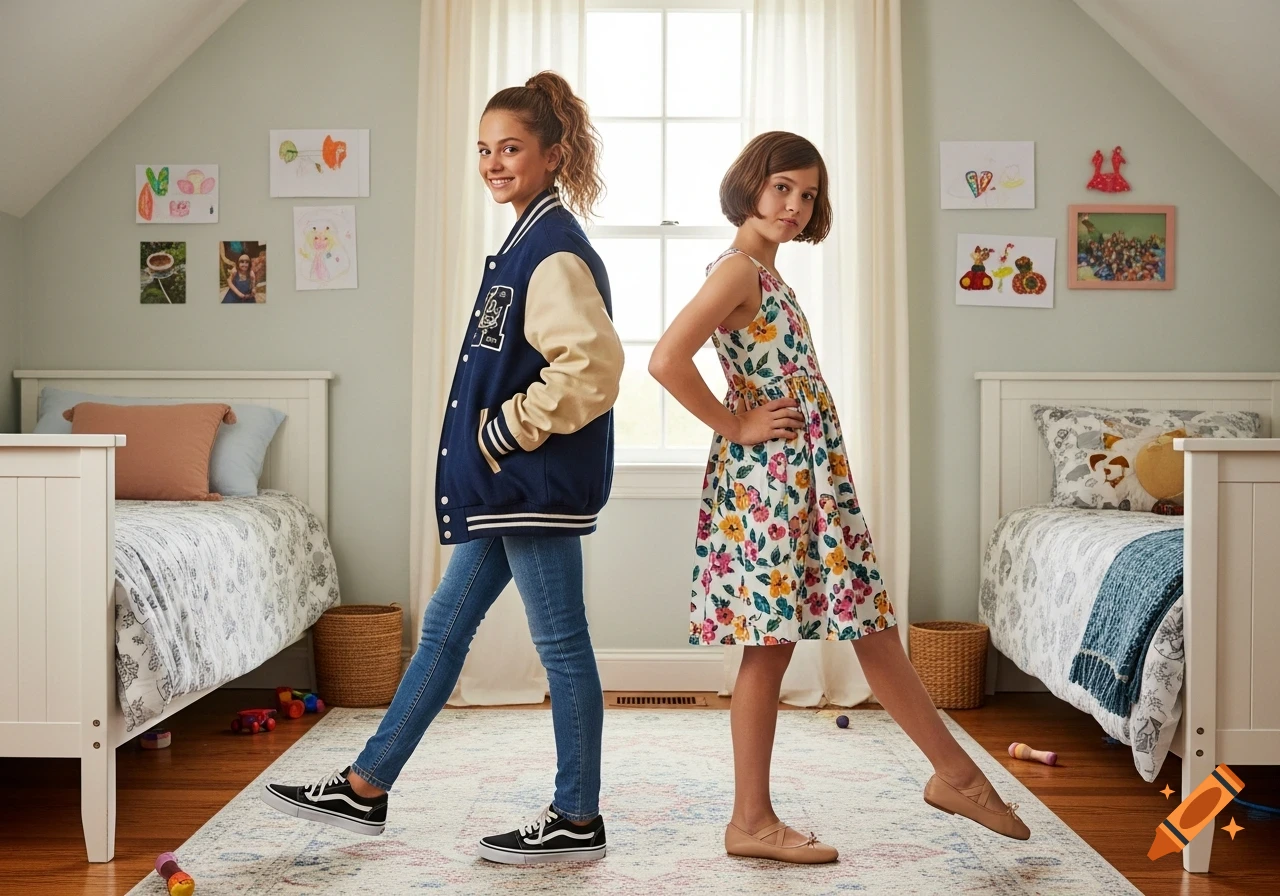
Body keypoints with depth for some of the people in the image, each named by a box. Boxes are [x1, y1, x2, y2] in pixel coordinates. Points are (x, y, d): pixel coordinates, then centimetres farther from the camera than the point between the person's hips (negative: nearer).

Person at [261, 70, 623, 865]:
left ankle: (578, 822, 15)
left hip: (539, 481, -10)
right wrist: (495, 441, 15)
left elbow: (593, 364, -26)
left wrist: (510, 430, -17)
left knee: (561, 643, 1)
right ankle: (365, 790, 24)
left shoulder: (556, 249, -15)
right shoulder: (529, 241, 15)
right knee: (445, 625, 14)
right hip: (508, 482, 10)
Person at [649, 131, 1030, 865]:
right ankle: (752, 821, 10)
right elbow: (666, 359, -25)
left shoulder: (768, 275, 17)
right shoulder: (737, 268, -12)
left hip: (809, 477, 10)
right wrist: (735, 426, -15)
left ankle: (957, 773, 23)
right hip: (768, 477, -10)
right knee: (770, 646, -2)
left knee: (874, 626, 13)